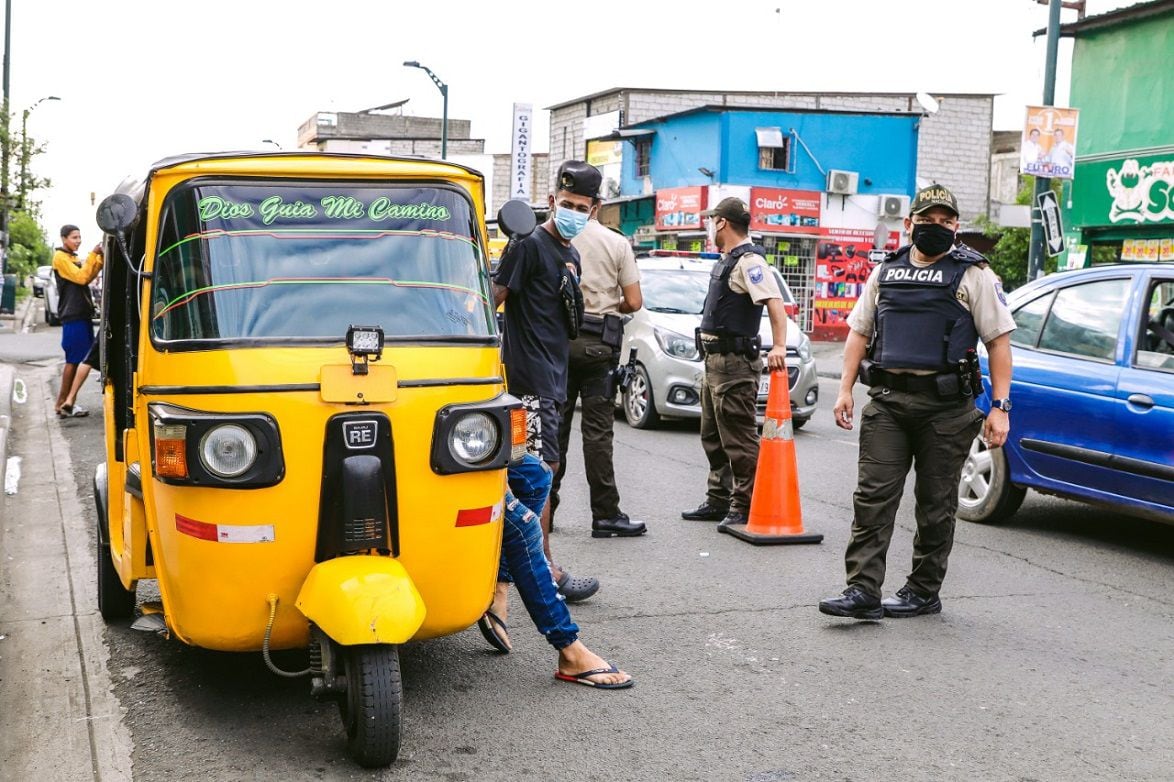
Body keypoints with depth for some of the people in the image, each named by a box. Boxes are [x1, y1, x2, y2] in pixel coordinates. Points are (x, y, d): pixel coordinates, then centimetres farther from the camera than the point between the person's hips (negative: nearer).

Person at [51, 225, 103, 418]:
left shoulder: (72, 258, 21)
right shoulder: (60, 257, -6)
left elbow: (87, 277, 11)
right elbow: (81, 277, -16)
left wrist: (100, 259, 1)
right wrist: (93, 255, -15)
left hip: (82, 315, 9)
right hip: (73, 316, -9)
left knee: (78, 359, 9)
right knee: (74, 360, -8)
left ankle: (67, 402, 12)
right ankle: (64, 403, -4)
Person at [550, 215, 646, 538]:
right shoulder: (617, 243, -2)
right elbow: (634, 302, -2)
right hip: (598, 342, -2)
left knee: (554, 425, 9)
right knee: (597, 429, -1)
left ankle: (545, 508, 14)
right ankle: (606, 514, 0)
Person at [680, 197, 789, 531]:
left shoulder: (748, 260, -14)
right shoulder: (727, 260, 18)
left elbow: (774, 302, -26)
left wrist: (778, 346, -37)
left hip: (735, 362, -11)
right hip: (715, 361, 11)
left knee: (739, 440, -8)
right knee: (713, 438, 18)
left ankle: (744, 507, -4)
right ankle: (719, 500, 27)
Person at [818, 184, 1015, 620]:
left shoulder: (973, 274, 3)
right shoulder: (886, 272, 15)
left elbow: (999, 341, 0)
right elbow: (859, 332, 18)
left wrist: (1000, 407, -8)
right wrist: (845, 389, 6)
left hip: (946, 407, -3)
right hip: (886, 402, 3)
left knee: (935, 505, 5)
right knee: (872, 497, -5)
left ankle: (924, 592, 16)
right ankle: (863, 592, -5)